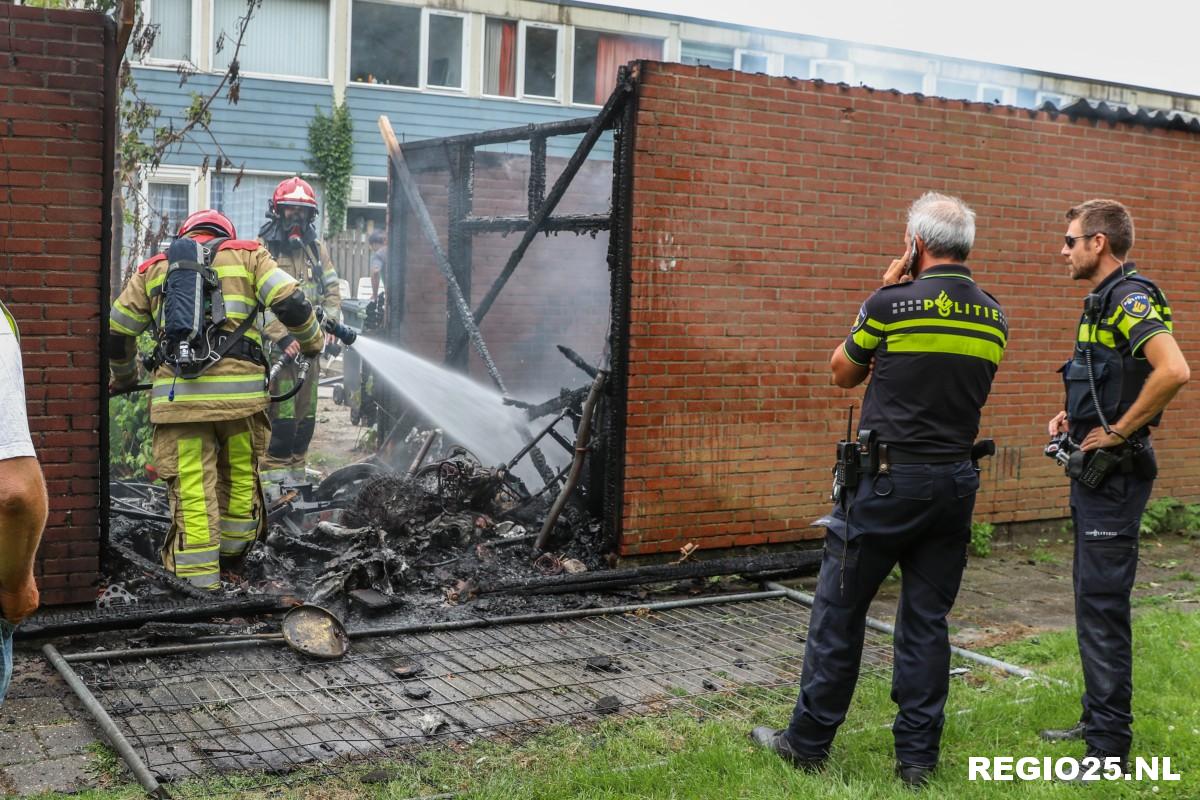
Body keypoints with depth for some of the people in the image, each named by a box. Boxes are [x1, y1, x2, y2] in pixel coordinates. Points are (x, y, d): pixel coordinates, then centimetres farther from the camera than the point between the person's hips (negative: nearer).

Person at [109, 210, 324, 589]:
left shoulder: (153, 268, 22)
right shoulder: (247, 254, 16)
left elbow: (115, 333, 24)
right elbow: (291, 304, 2)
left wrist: (124, 377, 41)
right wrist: (312, 343, 19)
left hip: (177, 393, 1)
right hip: (238, 387, -1)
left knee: (190, 486, 2)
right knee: (240, 476, 17)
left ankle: (200, 575, 3)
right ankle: (233, 555, 31)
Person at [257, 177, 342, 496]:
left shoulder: (317, 249, 15)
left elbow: (332, 290, 14)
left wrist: (329, 323, -4)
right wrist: (282, 337, -18)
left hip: (309, 345, 6)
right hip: (276, 346, -6)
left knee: (306, 417, 10)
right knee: (281, 417, -11)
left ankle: (295, 477, 20)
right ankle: (273, 482, -4)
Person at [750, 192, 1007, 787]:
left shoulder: (891, 305, -11)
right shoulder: (993, 318, 6)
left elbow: (844, 373, 3)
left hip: (888, 481, -5)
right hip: (955, 484, 5)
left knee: (839, 611, 6)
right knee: (927, 620, 11)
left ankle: (808, 742, 16)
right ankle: (917, 757, 15)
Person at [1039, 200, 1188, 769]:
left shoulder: (1129, 298, -17)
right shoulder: (1103, 301, 14)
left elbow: (1174, 371, -32)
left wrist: (1117, 431, -23)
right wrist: (1075, 417, 10)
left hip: (1115, 473, -10)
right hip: (1095, 471, 10)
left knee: (1103, 602, -7)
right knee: (1092, 597, 17)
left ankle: (1110, 748, 0)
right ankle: (1097, 719, 28)